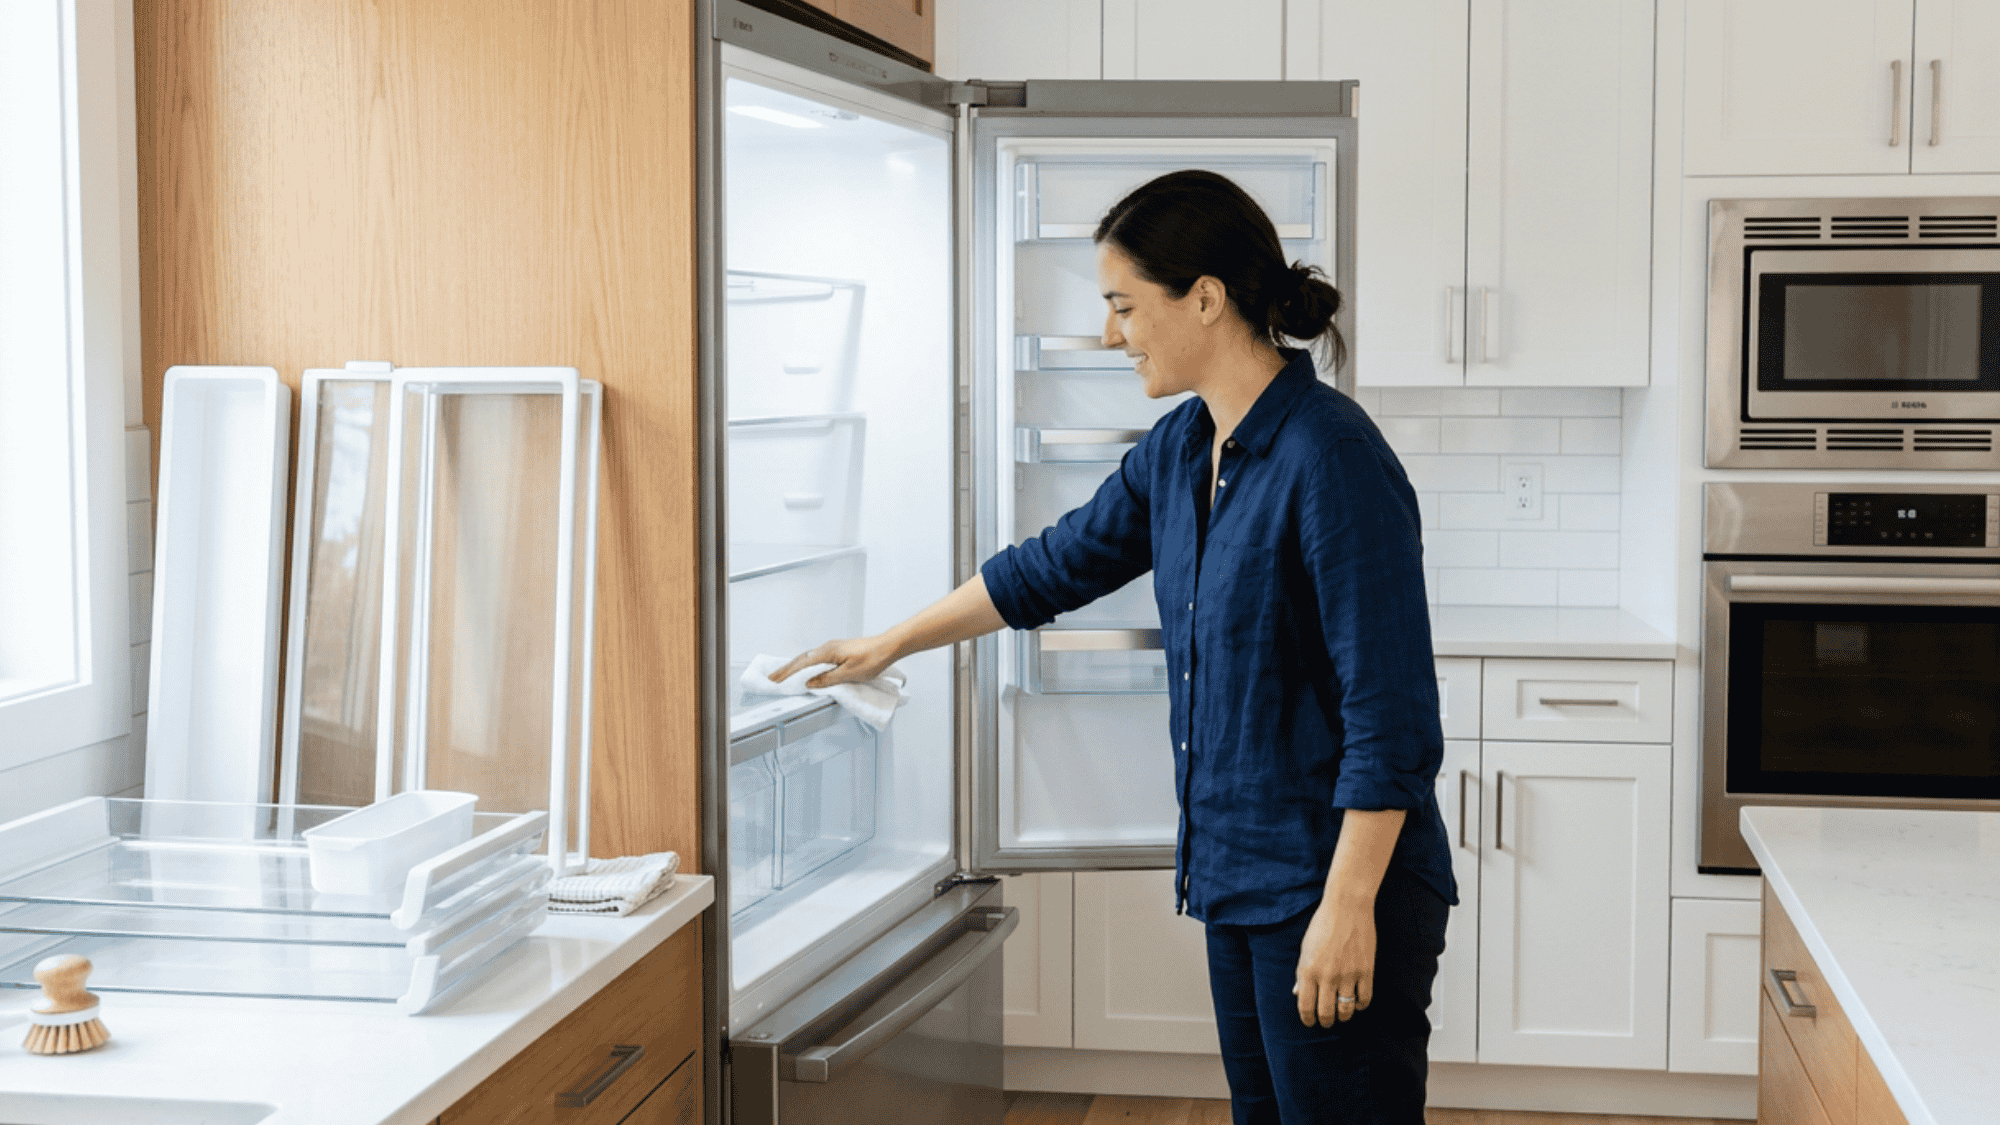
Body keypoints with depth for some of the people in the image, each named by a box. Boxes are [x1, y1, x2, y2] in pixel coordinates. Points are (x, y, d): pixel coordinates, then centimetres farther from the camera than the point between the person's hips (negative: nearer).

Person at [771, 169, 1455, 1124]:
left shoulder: (1332, 459, -20)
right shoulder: (1179, 449, 7)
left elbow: (1389, 715, -21)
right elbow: (1055, 566, 22)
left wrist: (1348, 910, -21)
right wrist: (888, 645, 28)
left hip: (1340, 885, -9)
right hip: (1236, 871, 9)